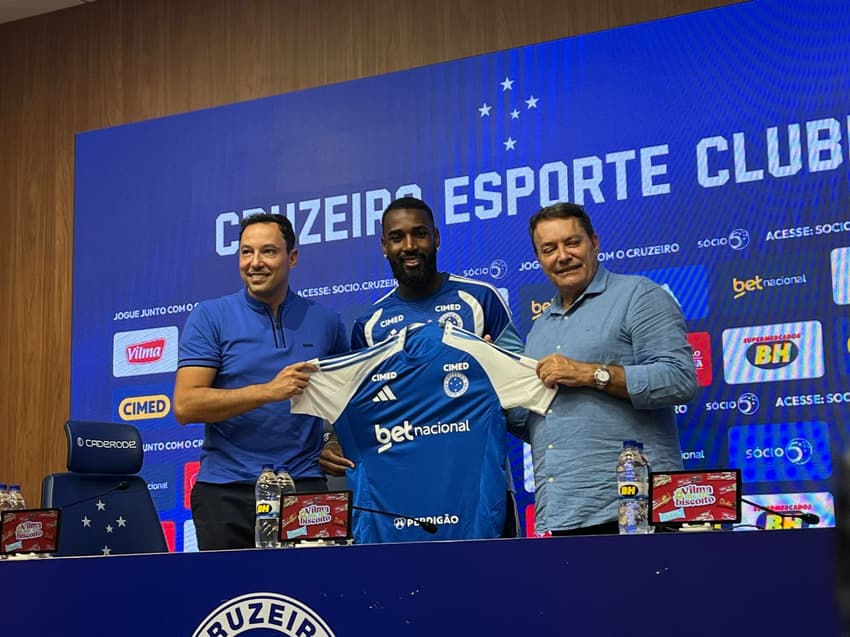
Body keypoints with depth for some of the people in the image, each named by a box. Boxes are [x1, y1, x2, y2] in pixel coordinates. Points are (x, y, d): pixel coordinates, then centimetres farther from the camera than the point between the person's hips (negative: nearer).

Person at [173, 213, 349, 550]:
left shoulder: (325, 322, 8)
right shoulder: (209, 317, 1)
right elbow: (185, 406, -9)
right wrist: (268, 391, -18)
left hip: (303, 485, 1)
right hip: (226, 490, -1)